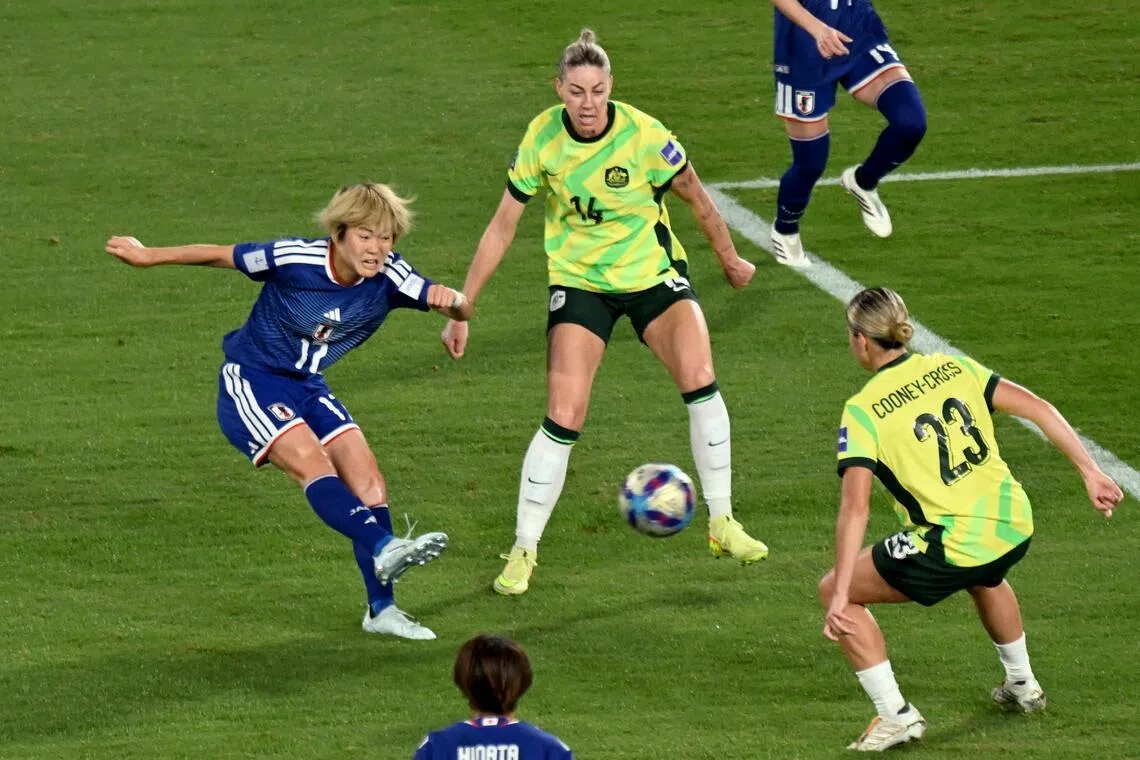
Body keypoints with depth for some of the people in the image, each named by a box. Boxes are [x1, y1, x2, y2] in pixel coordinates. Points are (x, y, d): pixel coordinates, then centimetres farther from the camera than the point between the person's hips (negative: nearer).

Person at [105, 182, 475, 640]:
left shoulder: (388, 277, -12)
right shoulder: (296, 259, -23)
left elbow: (462, 309, -16)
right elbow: (220, 256, -9)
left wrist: (451, 300, -40)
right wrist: (147, 257, 0)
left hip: (306, 387, 6)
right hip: (250, 381, -6)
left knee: (367, 479, -8)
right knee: (311, 463, -29)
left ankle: (381, 609, -3)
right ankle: (383, 549, -48)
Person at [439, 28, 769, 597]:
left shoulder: (644, 136, -20)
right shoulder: (542, 139, -14)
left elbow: (696, 199, -1)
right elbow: (502, 227, -5)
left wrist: (730, 260, 12)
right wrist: (461, 308, -6)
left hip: (652, 272, 0)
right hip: (579, 282, 0)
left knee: (699, 379, -20)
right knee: (563, 419, -12)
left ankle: (722, 525, -2)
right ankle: (523, 551, 4)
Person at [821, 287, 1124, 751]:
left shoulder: (862, 411, -8)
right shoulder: (953, 368, 6)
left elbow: (854, 508, -16)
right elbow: (1039, 410, 3)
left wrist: (841, 598, -18)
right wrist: (1091, 474, 8)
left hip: (951, 548, -6)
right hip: (1015, 528, 6)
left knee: (833, 591, 11)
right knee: (983, 574, 42)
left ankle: (896, 716, 8)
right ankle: (1022, 686, 55)